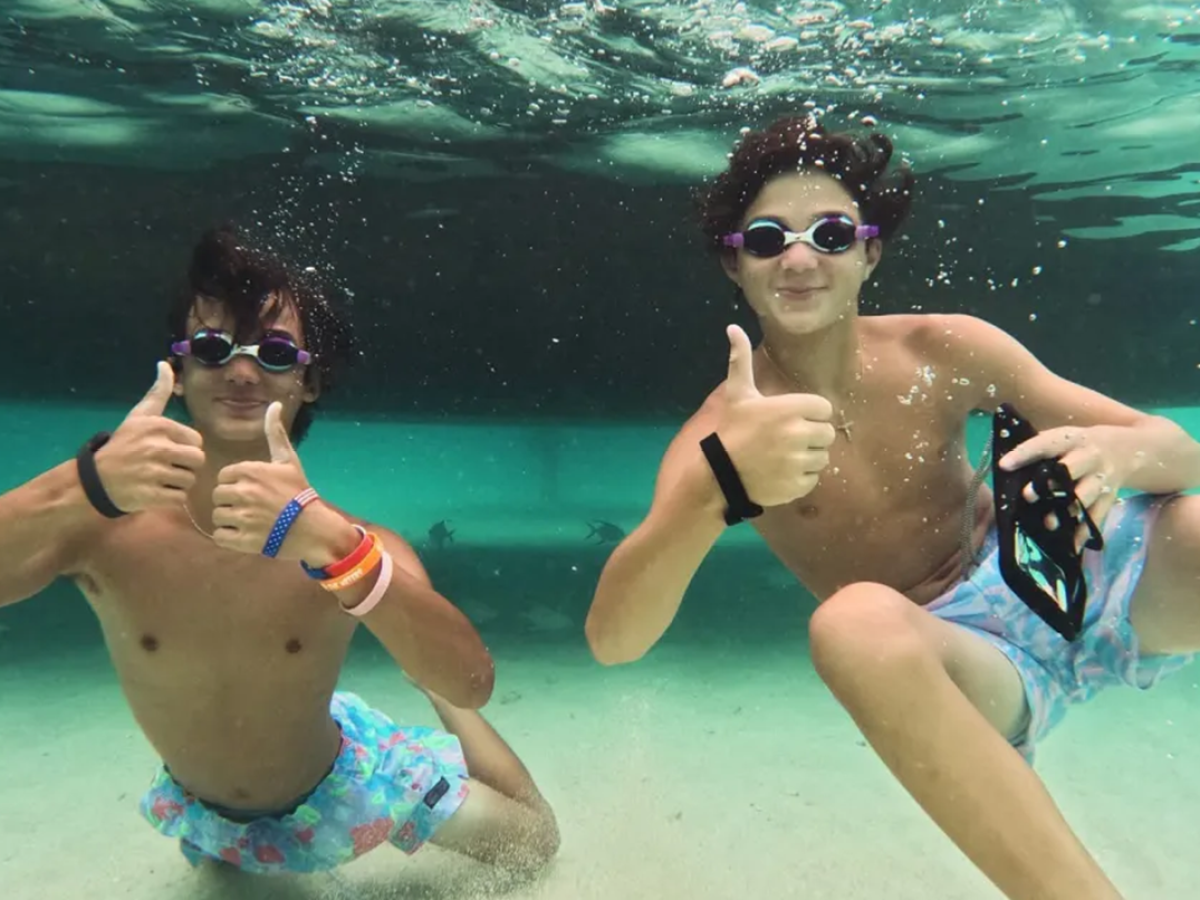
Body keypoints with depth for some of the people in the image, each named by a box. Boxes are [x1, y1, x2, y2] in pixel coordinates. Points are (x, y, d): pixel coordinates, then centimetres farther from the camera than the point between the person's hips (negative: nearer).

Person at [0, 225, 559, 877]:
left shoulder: (350, 543, -31)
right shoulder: (102, 525, -28)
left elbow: (473, 683, -46)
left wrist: (331, 545, -61)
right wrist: (87, 487, -60)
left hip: (342, 780, -1)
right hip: (202, 817, 2)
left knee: (533, 845, 11)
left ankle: (437, 708, 33)